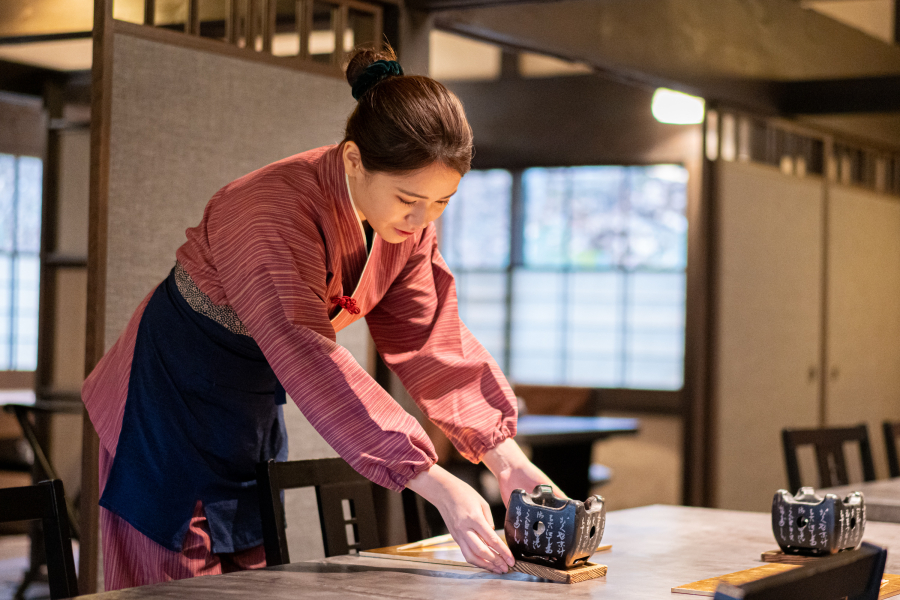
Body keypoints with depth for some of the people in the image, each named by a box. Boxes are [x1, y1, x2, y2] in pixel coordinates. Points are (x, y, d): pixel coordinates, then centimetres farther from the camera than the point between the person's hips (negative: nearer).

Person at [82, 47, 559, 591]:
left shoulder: (410, 220, -11)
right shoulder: (275, 210, -35)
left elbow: (430, 335, -6)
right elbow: (310, 360, -43)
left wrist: (507, 459, -18)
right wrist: (438, 485, -47)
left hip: (255, 403, 7)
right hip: (173, 397, -7)